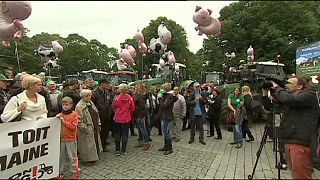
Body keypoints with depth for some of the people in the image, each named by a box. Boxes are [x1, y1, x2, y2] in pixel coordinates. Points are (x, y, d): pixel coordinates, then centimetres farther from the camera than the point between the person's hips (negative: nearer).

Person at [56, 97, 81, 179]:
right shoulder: (60, 114, 6)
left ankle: (75, 171, 22)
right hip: (61, 139, 5)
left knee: (72, 156, 6)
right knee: (61, 156, 16)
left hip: (71, 139, -5)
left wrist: (64, 121, -21)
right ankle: (61, 171, 33)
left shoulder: (74, 114, -9)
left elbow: (73, 127, -16)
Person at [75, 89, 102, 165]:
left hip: (95, 129, 8)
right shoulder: (79, 106, -16)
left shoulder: (91, 103, 9)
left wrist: (98, 125, 11)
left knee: (95, 142, 18)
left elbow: (97, 115, 16)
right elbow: (79, 120, -18)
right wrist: (86, 129, -18)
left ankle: (94, 156, 34)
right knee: (88, 145, 3)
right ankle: (88, 159, 21)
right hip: (87, 130, -8)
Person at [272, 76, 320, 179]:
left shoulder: (309, 95, -3)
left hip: (300, 143, -7)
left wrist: (277, 88, -7)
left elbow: (289, 99, -23)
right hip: (288, 142, 8)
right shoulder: (290, 95, 19)